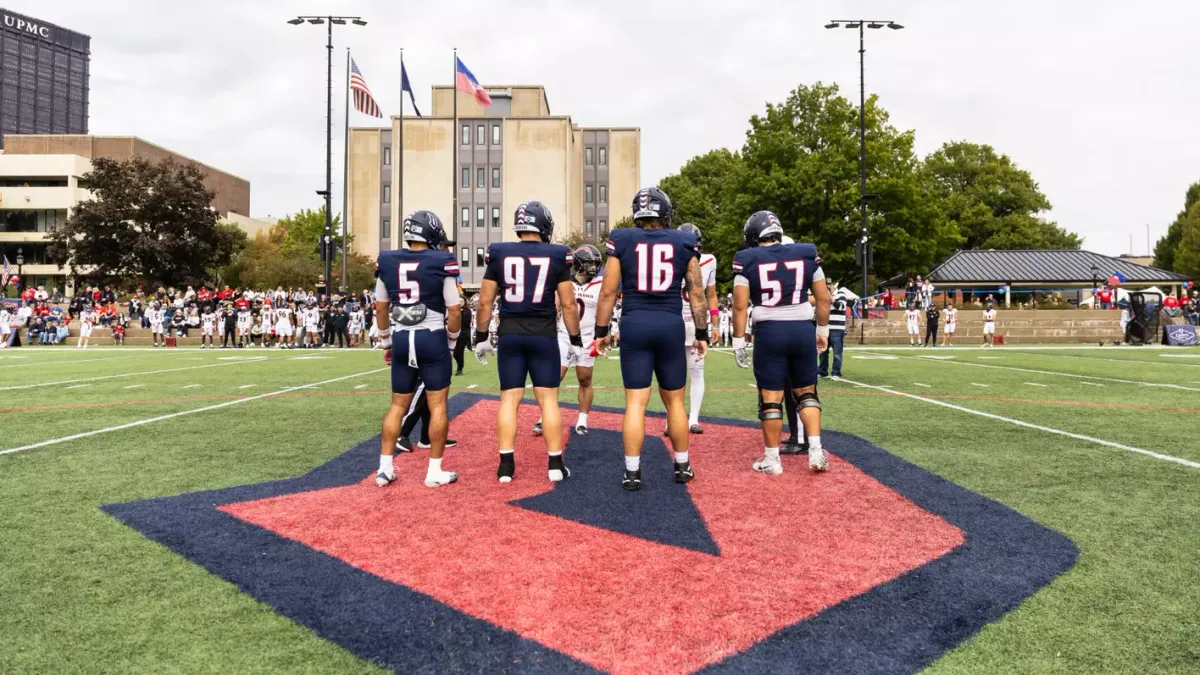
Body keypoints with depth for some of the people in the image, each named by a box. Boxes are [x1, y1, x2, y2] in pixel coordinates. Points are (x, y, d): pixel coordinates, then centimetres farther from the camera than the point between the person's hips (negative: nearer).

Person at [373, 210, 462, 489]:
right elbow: (454, 311, -8)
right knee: (438, 405, 4)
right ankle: (435, 471, 8)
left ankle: (385, 469, 15)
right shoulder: (441, 263, -8)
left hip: (402, 339, 4)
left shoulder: (388, 262, 4)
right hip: (433, 339, -4)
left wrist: (386, 342, 22)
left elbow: (381, 308, 11)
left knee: (398, 405, 14)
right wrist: (451, 342, 7)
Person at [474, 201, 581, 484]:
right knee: (548, 399, 5)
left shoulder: (499, 254, 2)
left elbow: (485, 301, 4)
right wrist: (576, 340, 8)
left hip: (509, 336, 2)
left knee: (509, 399, 6)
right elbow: (568, 304, -2)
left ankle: (506, 464, 7)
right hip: (544, 336, -1)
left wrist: (481, 337, 14)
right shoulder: (557, 255, -2)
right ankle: (555, 464, 8)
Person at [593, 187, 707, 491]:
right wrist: (702, 334, 13)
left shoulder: (622, 240, 2)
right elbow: (697, 294, 6)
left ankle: (632, 472, 5)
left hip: (634, 325, -1)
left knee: (635, 402, 2)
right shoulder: (684, 242, 5)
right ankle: (682, 466, 24)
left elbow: (608, 292, 2)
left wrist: (601, 331, 10)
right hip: (671, 325, 1)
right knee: (674, 400, 13)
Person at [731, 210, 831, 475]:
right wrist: (822, 330, 19)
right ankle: (816, 451, 9)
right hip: (803, 330, 3)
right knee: (807, 392, 17)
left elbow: (740, 306, -6)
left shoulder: (747, 260, -2)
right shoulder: (807, 254, 6)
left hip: (769, 332, -2)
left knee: (771, 397, 4)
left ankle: (772, 460, 11)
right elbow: (824, 299, 8)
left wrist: (739, 341, 1)